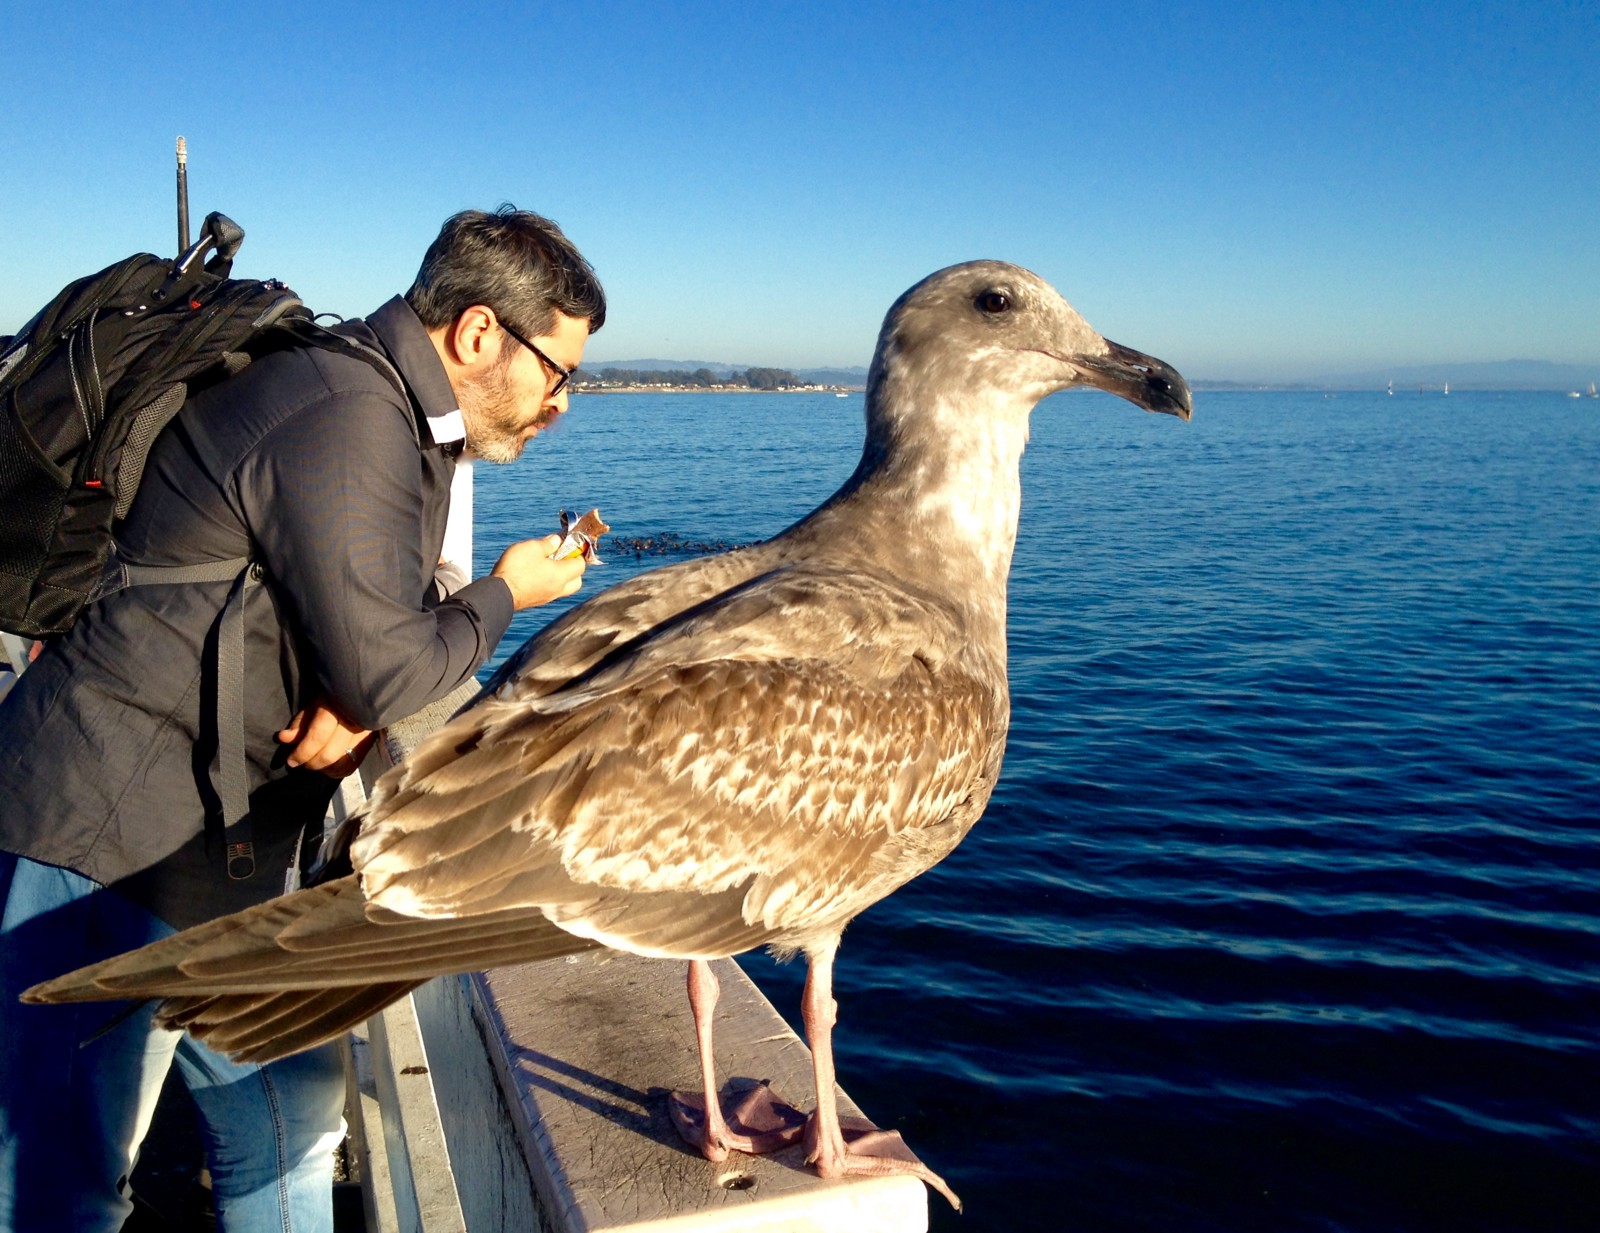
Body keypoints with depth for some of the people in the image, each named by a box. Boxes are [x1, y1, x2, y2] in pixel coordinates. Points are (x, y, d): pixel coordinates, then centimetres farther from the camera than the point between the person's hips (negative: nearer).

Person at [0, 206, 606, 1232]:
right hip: (109, 834, -10)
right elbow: (383, 669, -22)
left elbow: (375, 626, 11)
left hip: (227, 847, 10)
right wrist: (507, 595, -5)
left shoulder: (405, 423, 11)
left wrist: (360, 703, -11)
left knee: (291, 1122, 18)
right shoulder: (347, 421, -21)